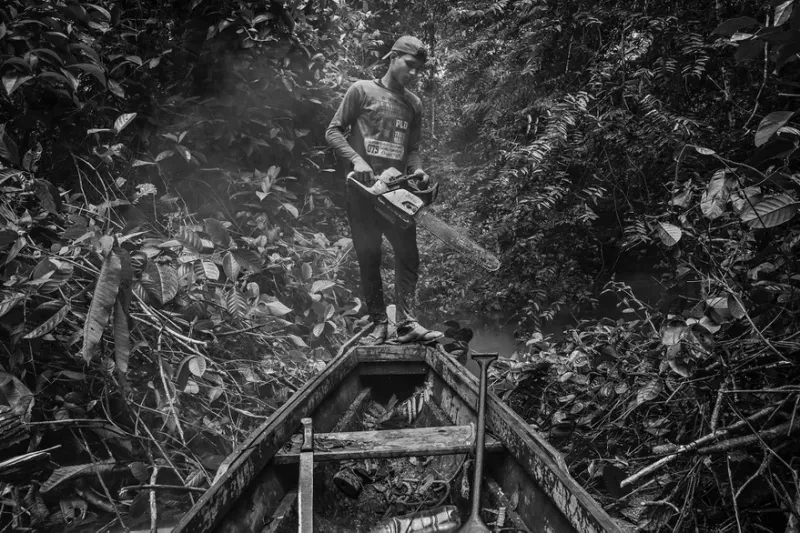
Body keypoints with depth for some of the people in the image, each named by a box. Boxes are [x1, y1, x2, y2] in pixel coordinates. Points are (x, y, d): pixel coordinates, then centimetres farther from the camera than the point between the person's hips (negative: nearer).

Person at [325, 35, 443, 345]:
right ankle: (379, 325, 8)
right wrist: (357, 160, -15)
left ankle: (407, 323, -5)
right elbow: (333, 131, 0)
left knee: (408, 257, -6)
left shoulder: (413, 104, 15)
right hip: (363, 190, -4)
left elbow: (412, 148, 16)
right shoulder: (362, 90, 1)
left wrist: (417, 171, -5)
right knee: (369, 259, 2)